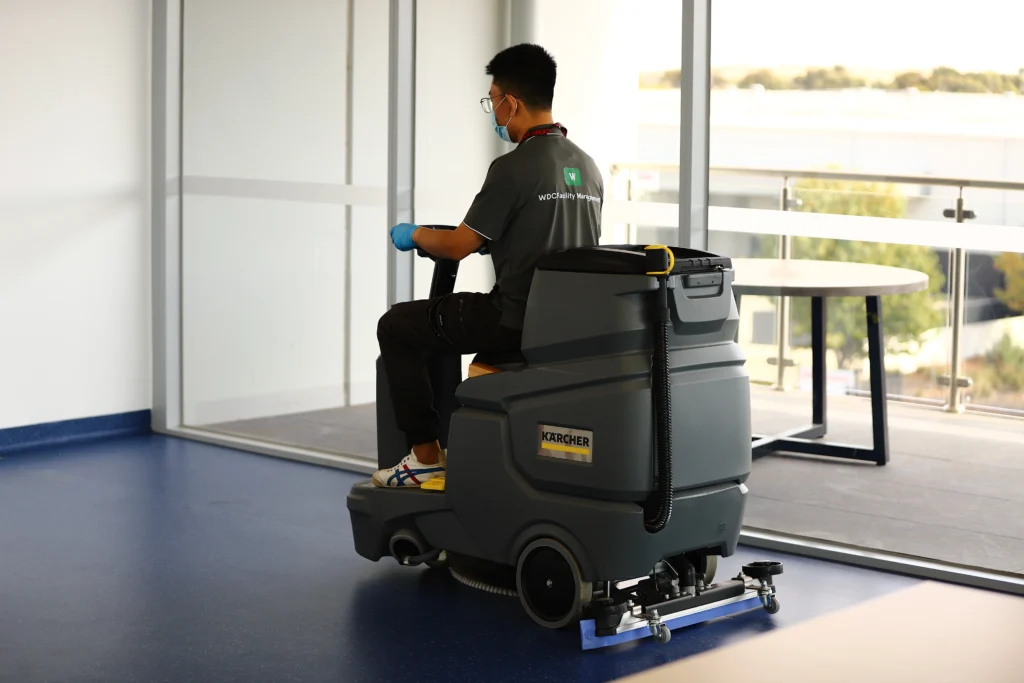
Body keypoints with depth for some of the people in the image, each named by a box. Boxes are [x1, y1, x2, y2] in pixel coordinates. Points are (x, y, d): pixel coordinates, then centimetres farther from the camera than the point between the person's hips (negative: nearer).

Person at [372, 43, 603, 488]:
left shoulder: (513, 167, -16)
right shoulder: (587, 167, 9)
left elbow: (458, 246, -11)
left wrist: (414, 234, 9)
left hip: (518, 319, -8)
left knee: (396, 327, 6)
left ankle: (426, 455, 8)